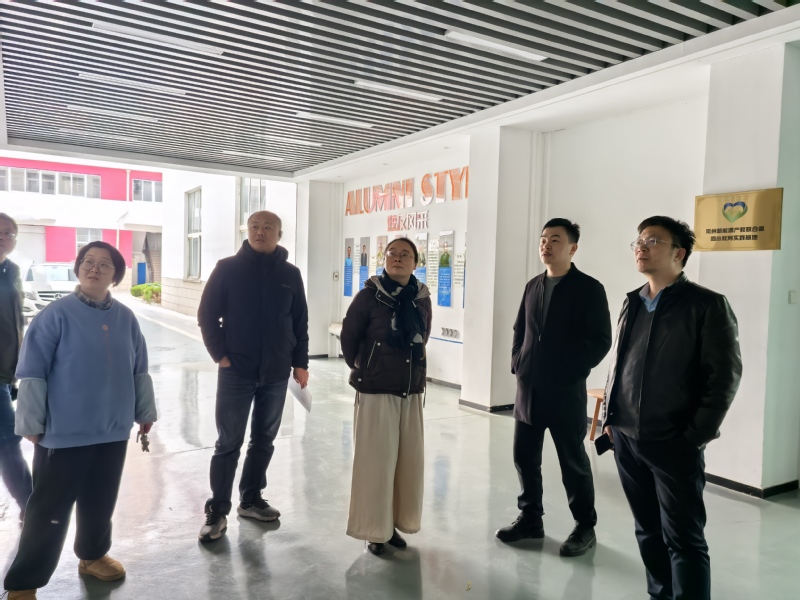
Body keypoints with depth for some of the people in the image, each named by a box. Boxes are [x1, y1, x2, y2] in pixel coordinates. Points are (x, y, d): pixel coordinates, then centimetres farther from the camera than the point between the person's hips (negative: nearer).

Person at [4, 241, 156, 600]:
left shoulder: (126, 318, 4)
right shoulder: (57, 314, -10)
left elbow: (139, 371, 11)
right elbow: (32, 373, -10)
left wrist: (145, 412, 14)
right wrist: (31, 422, -10)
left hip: (113, 430, 4)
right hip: (64, 432, -4)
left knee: (100, 502, 18)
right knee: (49, 510, 4)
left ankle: (93, 555, 40)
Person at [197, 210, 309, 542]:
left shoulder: (290, 274, 4)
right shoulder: (228, 268, -2)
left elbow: (300, 323, 8)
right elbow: (207, 314, -2)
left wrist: (300, 363, 5)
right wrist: (220, 354, -9)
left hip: (276, 373, 3)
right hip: (236, 371, -3)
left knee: (264, 440, 13)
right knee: (228, 443, 2)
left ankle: (251, 500, 28)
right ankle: (217, 511, 13)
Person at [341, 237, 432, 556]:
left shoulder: (422, 298, 2)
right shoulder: (370, 295, -10)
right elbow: (348, 336, -2)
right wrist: (362, 370, 7)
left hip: (412, 392, 5)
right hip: (376, 391, -4)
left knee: (409, 460, 11)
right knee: (376, 461, 3)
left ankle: (395, 522, 29)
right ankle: (375, 529, 19)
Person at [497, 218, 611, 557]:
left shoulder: (588, 288, -7)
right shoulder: (533, 286, 12)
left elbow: (600, 341, -11)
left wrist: (570, 371, -16)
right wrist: (517, 362, 6)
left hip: (565, 390, -6)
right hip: (528, 388, 6)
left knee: (573, 462, 7)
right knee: (524, 457, 12)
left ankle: (585, 527, 24)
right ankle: (530, 518, 29)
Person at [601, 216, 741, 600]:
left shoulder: (707, 305, -7)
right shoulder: (632, 303, 11)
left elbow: (724, 376, -10)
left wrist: (696, 436, -12)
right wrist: (610, 419, 10)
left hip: (674, 444, -6)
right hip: (626, 438, 6)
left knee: (684, 539, 2)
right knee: (648, 530, 17)